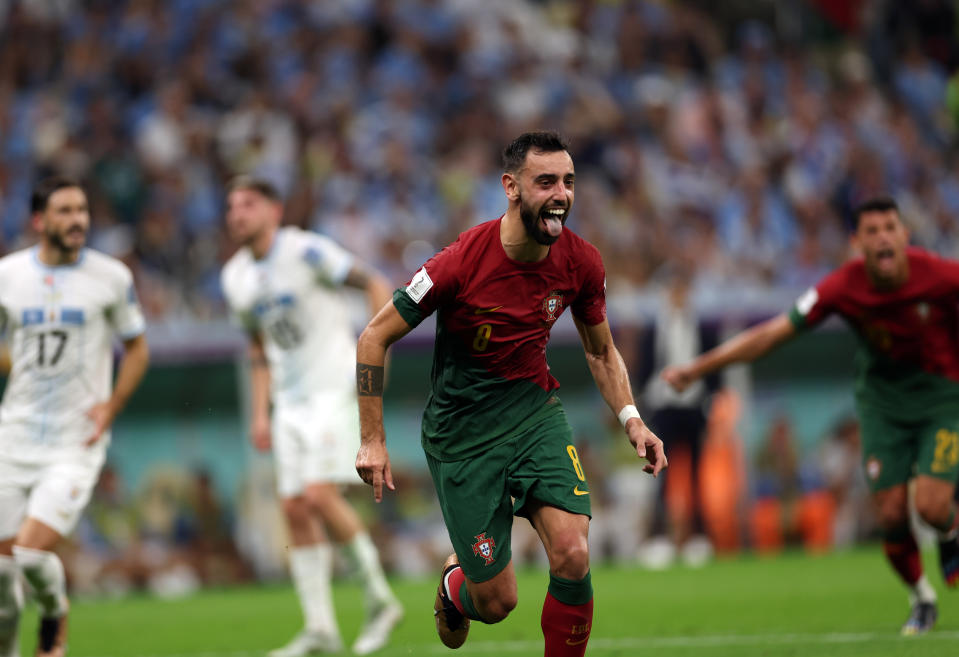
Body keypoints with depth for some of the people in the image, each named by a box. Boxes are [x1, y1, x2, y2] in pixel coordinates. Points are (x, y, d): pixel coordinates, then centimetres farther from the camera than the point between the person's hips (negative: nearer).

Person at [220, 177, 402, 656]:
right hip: (290, 401, 7)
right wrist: (261, 412, 14)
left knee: (319, 495, -20)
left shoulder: (305, 252, -11)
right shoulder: (236, 278, 10)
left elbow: (376, 286, -9)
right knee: (295, 509, 1)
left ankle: (379, 599, -5)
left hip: (335, 388, -7)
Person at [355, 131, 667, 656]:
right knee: (497, 603, 1)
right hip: (461, 431, -3)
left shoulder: (581, 262, -9)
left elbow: (601, 351, 10)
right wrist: (373, 440, -13)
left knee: (572, 557, -21)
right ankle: (455, 584, 39)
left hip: (534, 410, 3)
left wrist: (631, 419, -5)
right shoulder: (462, 262, -22)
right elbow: (374, 338, -12)